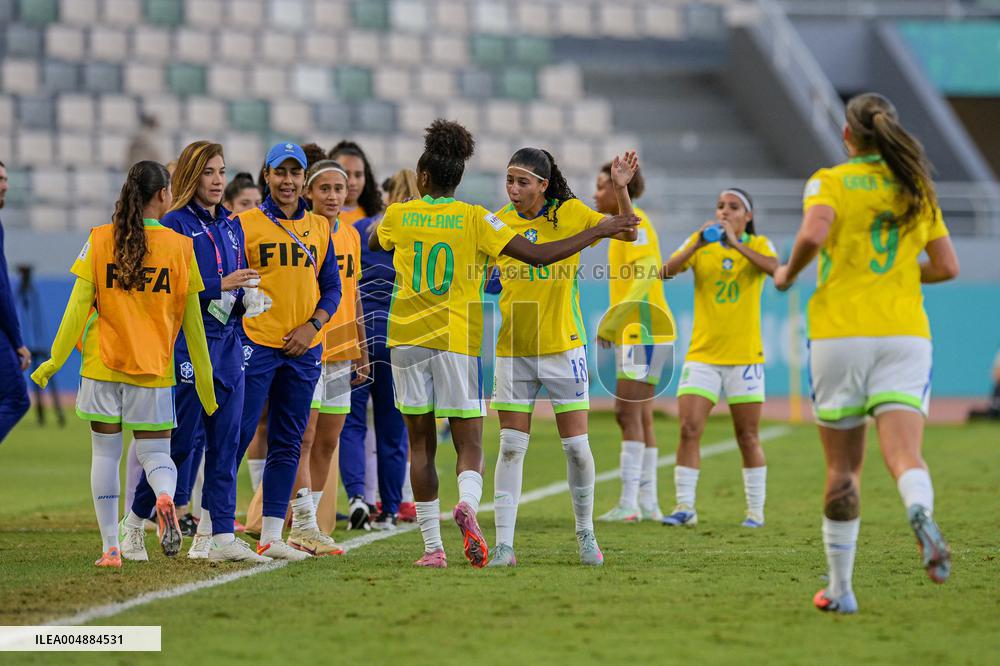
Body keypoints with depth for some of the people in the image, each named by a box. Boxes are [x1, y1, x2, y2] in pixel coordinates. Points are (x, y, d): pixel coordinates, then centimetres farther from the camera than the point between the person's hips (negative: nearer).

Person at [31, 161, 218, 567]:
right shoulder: (179, 246, -1)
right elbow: (192, 322, 3)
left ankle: (111, 547, 6)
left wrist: (56, 360, 4)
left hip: (102, 364, 0)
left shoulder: (100, 240, -1)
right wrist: (204, 381, 10)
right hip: (154, 368, 0)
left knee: (105, 453, 10)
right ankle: (165, 497, -27)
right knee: (155, 452, 8)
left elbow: (79, 305, -3)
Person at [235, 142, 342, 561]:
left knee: (287, 444, 6)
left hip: (303, 349, 4)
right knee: (237, 435, -7)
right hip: (256, 344, -4)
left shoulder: (319, 227, 11)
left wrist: (312, 325, -4)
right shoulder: (245, 224, -1)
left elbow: (331, 287, 11)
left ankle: (271, 537, 11)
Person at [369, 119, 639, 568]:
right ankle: (467, 504, -30)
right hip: (458, 341, -2)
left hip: (407, 340, 2)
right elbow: (539, 255, -10)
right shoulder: (474, 219, -4)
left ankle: (433, 547, 4)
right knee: (469, 443, 3)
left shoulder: (398, 216, 3)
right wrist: (600, 232, -2)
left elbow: (372, 242, 26)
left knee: (420, 443, 8)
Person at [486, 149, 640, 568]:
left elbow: (627, 233, -9)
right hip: (513, 350, 1)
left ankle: (586, 534, 20)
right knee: (511, 448, -2)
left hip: (563, 346, -1)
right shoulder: (499, 222, 2)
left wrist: (621, 189, -23)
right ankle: (504, 544, -2)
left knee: (576, 446, 3)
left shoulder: (569, 213, -4)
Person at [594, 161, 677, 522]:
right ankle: (648, 503, 11)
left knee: (629, 412, -11)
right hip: (633, 332, 10)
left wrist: (610, 324, -23)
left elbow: (644, 277, -21)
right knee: (638, 415, 9)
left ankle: (629, 503, -13)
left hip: (644, 330, -10)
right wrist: (610, 324, 19)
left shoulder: (635, 223, -11)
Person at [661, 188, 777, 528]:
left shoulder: (758, 244, 1)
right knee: (689, 429, -9)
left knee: (748, 436, 4)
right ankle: (685, 506, -3)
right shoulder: (700, 242, 5)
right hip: (702, 355, 1)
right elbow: (668, 271, -10)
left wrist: (736, 245, -30)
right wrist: (696, 246, -26)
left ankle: (756, 510, 12)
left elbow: (775, 268, -20)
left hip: (744, 355, -1)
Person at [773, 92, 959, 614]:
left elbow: (812, 236, -18)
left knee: (843, 466, 9)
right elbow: (947, 267, 10)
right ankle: (921, 513, -45)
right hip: (904, 335, 1)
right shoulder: (918, 188, 12)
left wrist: (788, 273, 1)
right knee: (904, 454, -10)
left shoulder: (830, 181, 1)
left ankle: (840, 587, 12)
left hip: (840, 333, -1)